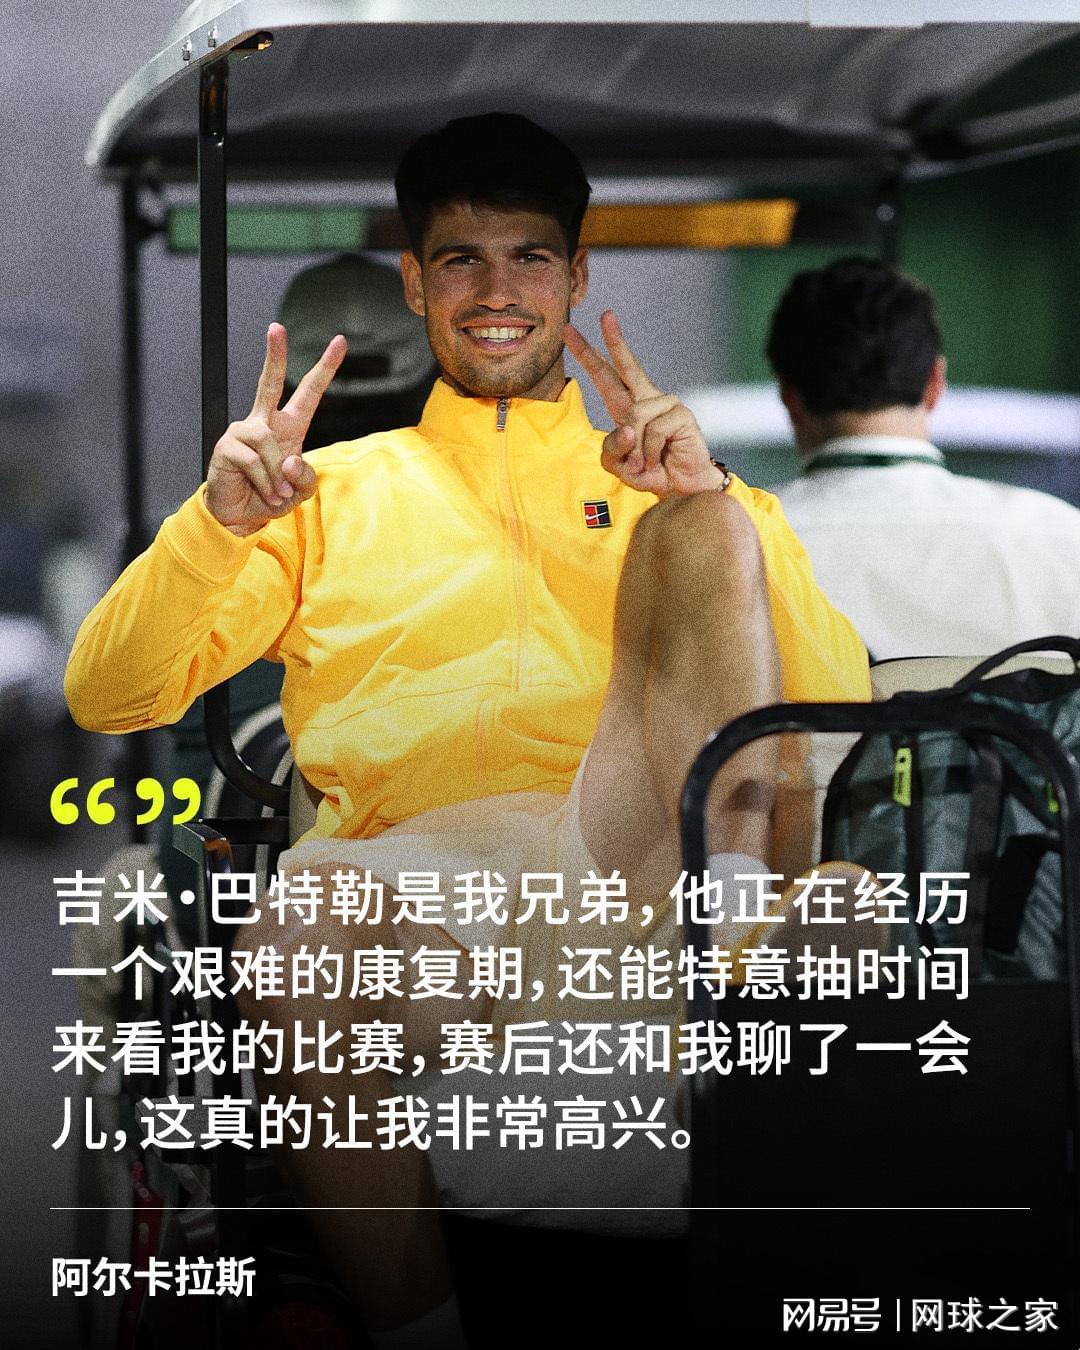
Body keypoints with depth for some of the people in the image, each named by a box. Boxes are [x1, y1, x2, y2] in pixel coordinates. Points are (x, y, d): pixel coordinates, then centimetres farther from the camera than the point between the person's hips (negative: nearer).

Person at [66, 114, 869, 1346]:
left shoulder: (652, 479, 25)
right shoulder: (334, 490, 26)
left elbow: (842, 709, 10)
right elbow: (107, 696, 16)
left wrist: (707, 501, -5)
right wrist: (219, 520, -3)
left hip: (628, 856, 1)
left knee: (706, 531, -16)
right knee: (301, 915, -37)